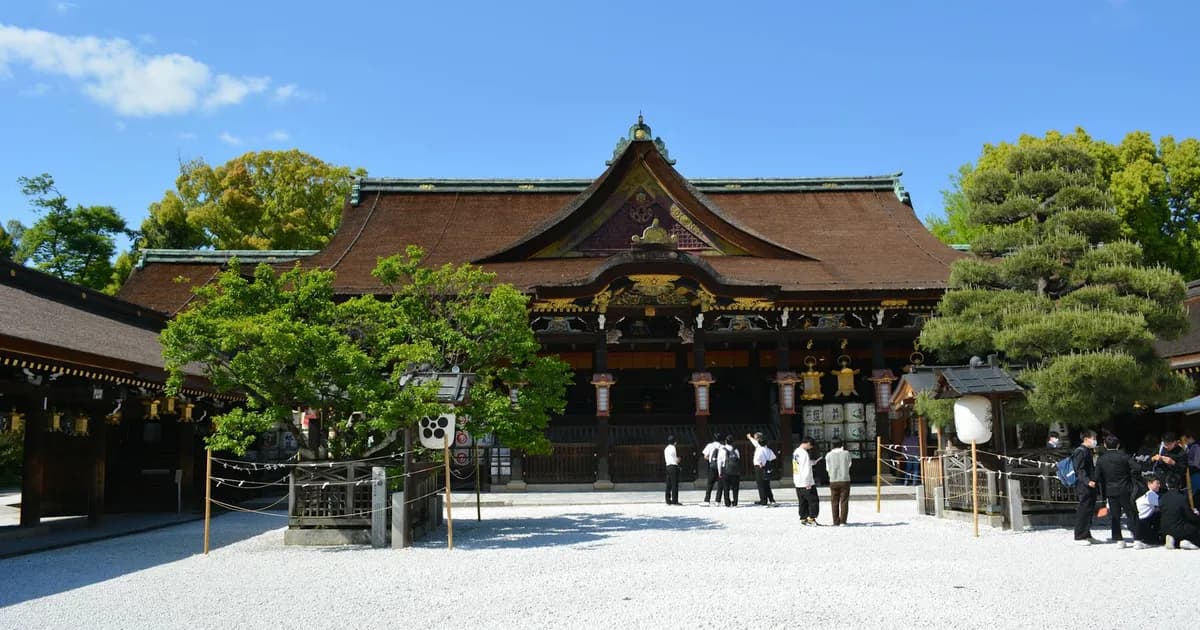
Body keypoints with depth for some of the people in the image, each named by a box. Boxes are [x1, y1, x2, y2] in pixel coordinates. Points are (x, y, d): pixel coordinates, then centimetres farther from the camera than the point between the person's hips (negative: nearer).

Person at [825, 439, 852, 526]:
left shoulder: (828, 455, -1)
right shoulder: (846, 453, -4)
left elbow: (828, 468, 4)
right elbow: (849, 465, 10)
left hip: (833, 481, 1)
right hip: (845, 480, -1)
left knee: (834, 502, 8)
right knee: (844, 501, 4)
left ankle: (836, 521, 8)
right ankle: (843, 521, 0)